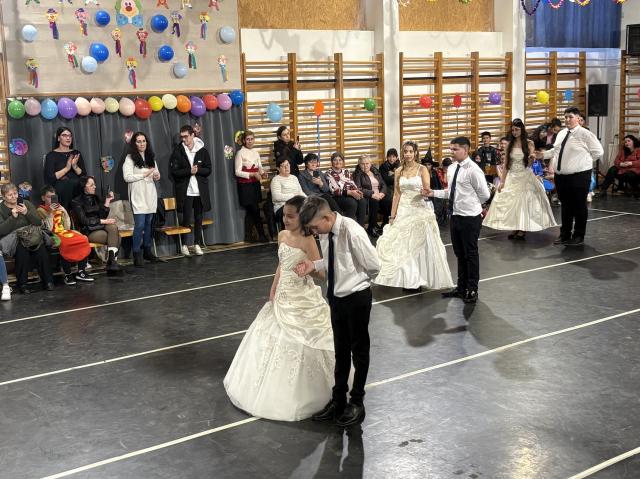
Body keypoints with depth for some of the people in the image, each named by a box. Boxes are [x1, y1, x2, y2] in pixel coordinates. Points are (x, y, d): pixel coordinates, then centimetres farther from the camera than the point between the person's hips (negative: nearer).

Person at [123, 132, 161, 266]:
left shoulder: (151, 157, 15)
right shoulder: (130, 158, -4)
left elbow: (156, 174, 24)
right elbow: (127, 177, -13)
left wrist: (157, 177, 0)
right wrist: (145, 174, -14)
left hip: (151, 196, 6)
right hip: (138, 196, -6)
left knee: (149, 224, 9)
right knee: (139, 225, -10)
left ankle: (147, 251, 19)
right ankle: (137, 254, -6)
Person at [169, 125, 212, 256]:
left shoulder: (202, 151, 4)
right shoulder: (177, 151, -1)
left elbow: (208, 170, 2)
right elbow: (174, 171, -6)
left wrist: (197, 170, -16)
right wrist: (189, 171, -16)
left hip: (200, 190, 2)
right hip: (185, 191, -2)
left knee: (198, 219, 7)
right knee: (186, 219, -1)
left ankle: (197, 244, 15)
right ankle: (185, 244, 9)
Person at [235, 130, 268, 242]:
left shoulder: (256, 153, 12)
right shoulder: (240, 153, -8)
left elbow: (260, 168, 17)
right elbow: (238, 172, -13)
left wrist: (262, 173, -6)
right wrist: (253, 174, -20)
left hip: (255, 184, 6)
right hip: (245, 186, -6)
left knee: (251, 211, 8)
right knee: (255, 210, -7)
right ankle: (261, 235, -1)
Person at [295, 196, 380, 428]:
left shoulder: (353, 233, -26)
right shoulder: (325, 233, -4)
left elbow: (374, 266, -19)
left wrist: (356, 283, -2)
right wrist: (314, 265, -6)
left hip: (356, 298, -7)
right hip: (336, 298, 7)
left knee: (359, 350, 12)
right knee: (340, 350, 20)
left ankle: (357, 402, 29)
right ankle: (338, 400, 35)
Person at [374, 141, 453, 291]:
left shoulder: (422, 169, -4)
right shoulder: (399, 171, 7)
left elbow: (427, 192, -8)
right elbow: (396, 195, 8)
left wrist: (425, 192, -33)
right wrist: (392, 216, 4)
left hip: (420, 210, -4)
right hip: (403, 211, 4)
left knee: (419, 245, 1)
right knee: (402, 245, 3)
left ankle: (418, 279, 10)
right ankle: (408, 279, 13)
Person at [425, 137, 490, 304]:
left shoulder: (473, 170, -17)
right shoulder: (451, 168, 6)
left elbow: (484, 194, -12)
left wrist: (471, 205, 0)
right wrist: (434, 193, 1)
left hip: (470, 218, -8)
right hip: (455, 216, 8)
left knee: (471, 253, 6)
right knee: (459, 253, 18)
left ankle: (472, 289, 20)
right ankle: (461, 287, 32)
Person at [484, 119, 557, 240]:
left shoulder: (529, 143, -2)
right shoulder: (510, 145, 6)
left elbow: (529, 164, -7)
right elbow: (506, 164, 6)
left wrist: (531, 158, -30)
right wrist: (502, 181, 2)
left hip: (525, 176, -3)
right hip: (512, 177, 3)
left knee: (524, 201, -4)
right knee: (511, 201, 1)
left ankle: (523, 229, 3)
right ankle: (515, 229, 8)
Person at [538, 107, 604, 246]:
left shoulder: (585, 134, -10)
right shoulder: (561, 133, 10)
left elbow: (598, 151, -6)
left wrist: (584, 162, -4)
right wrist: (544, 154, 7)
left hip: (579, 176, -6)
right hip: (561, 176, 6)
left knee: (579, 207, 5)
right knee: (565, 206, 15)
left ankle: (578, 237, 15)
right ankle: (565, 235, 27)